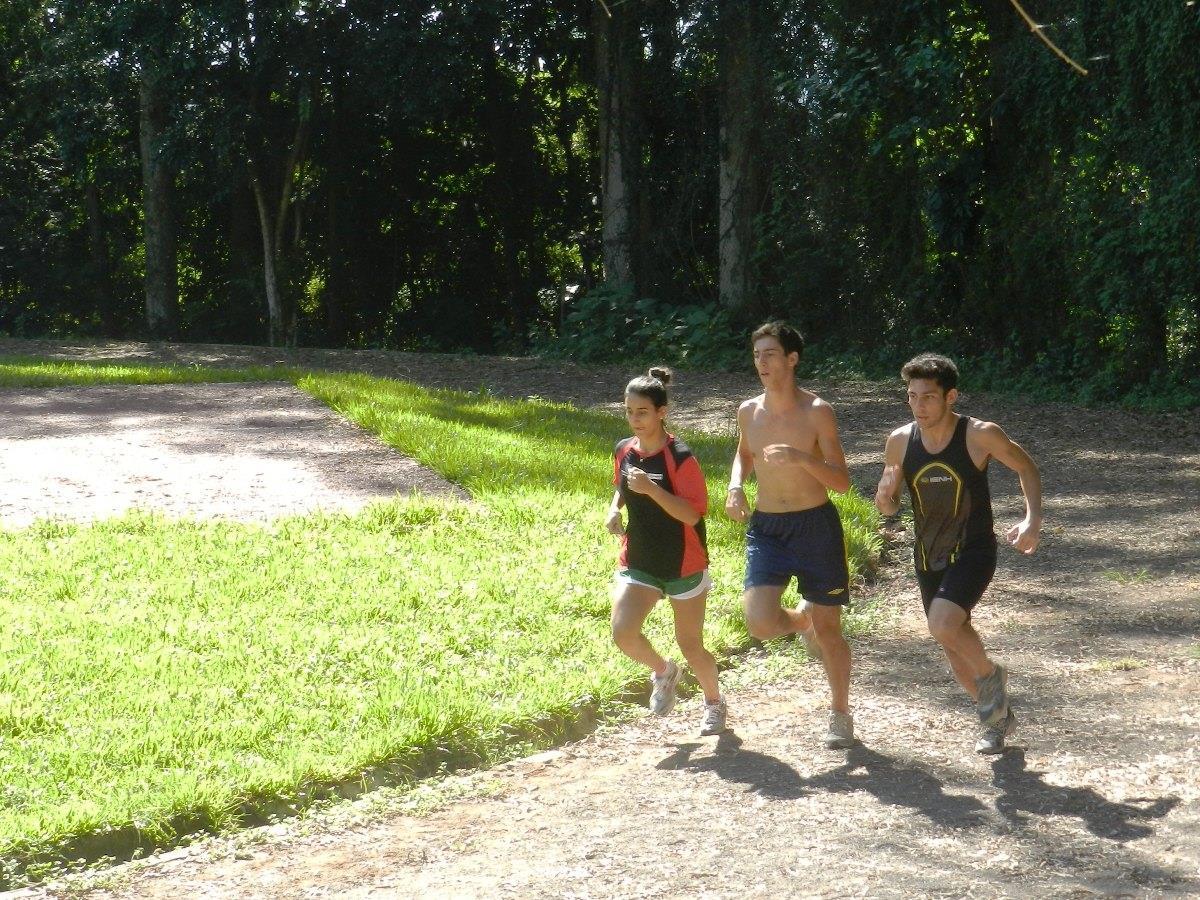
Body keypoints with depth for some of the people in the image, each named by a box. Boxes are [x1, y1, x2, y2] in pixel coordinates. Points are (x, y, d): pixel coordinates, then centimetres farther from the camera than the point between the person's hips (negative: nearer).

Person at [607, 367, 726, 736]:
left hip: (684, 564, -4)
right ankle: (663, 671, 16)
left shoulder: (680, 458, -18)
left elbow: (693, 513, -23)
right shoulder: (623, 451, 1)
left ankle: (714, 702, 36)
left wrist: (652, 489, -34)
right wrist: (614, 508, 0)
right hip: (638, 562, 4)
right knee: (623, 632, -16)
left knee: (690, 644, 7)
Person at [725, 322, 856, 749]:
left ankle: (841, 714, 25)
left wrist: (803, 458, -27)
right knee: (760, 623, -14)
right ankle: (801, 619, 23)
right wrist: (736, 485, 3)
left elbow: (842, 482, -10)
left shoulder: (817, 412, -10)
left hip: (816, 526, -3)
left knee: (828, 629, 4)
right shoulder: (749, 411, 2)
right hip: (765, 527, 3)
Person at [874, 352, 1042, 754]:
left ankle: (991, 675, 4)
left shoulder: (980, 435, -18)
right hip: (929, 556, 5)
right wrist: (885, 499, -19)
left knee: (943, 624, -27)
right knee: (955, 649, 14)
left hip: (973, 551, -5)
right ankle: (998, 716, 38)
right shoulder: (900, 442, -7)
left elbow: (1027, 468, -1)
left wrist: (1033, 519, -15)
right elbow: (888, 505, 5)